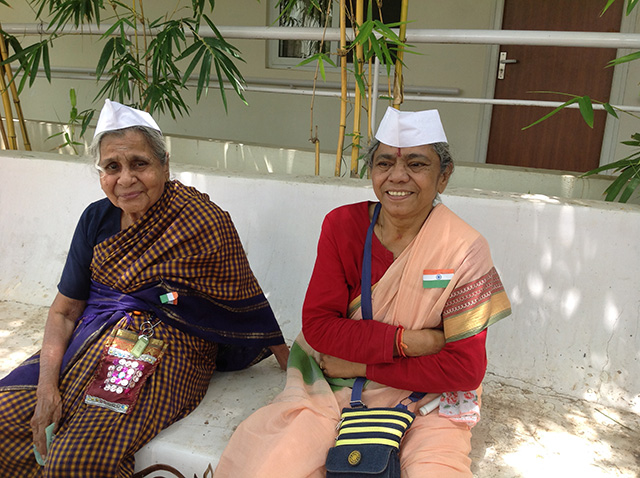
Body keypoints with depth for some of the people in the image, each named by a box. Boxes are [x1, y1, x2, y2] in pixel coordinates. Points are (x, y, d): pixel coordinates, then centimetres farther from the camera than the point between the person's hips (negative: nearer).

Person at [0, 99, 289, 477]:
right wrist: (47, 386, -7)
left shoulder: (205, 224, -14)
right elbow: (64, 311, 6)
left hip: (168, 351, -5)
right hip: (93, 340, 6)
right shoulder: (97, 219, 3)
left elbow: (248, 303, -6)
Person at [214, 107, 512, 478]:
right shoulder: (342, 225, -5)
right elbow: (317, 324, -7)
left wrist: (362, 366, -13)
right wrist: (404, 340, -18)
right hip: (332, 390, 1)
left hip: (426, 400, 0)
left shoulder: (465, 251, -12)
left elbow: (466, 369, -11)